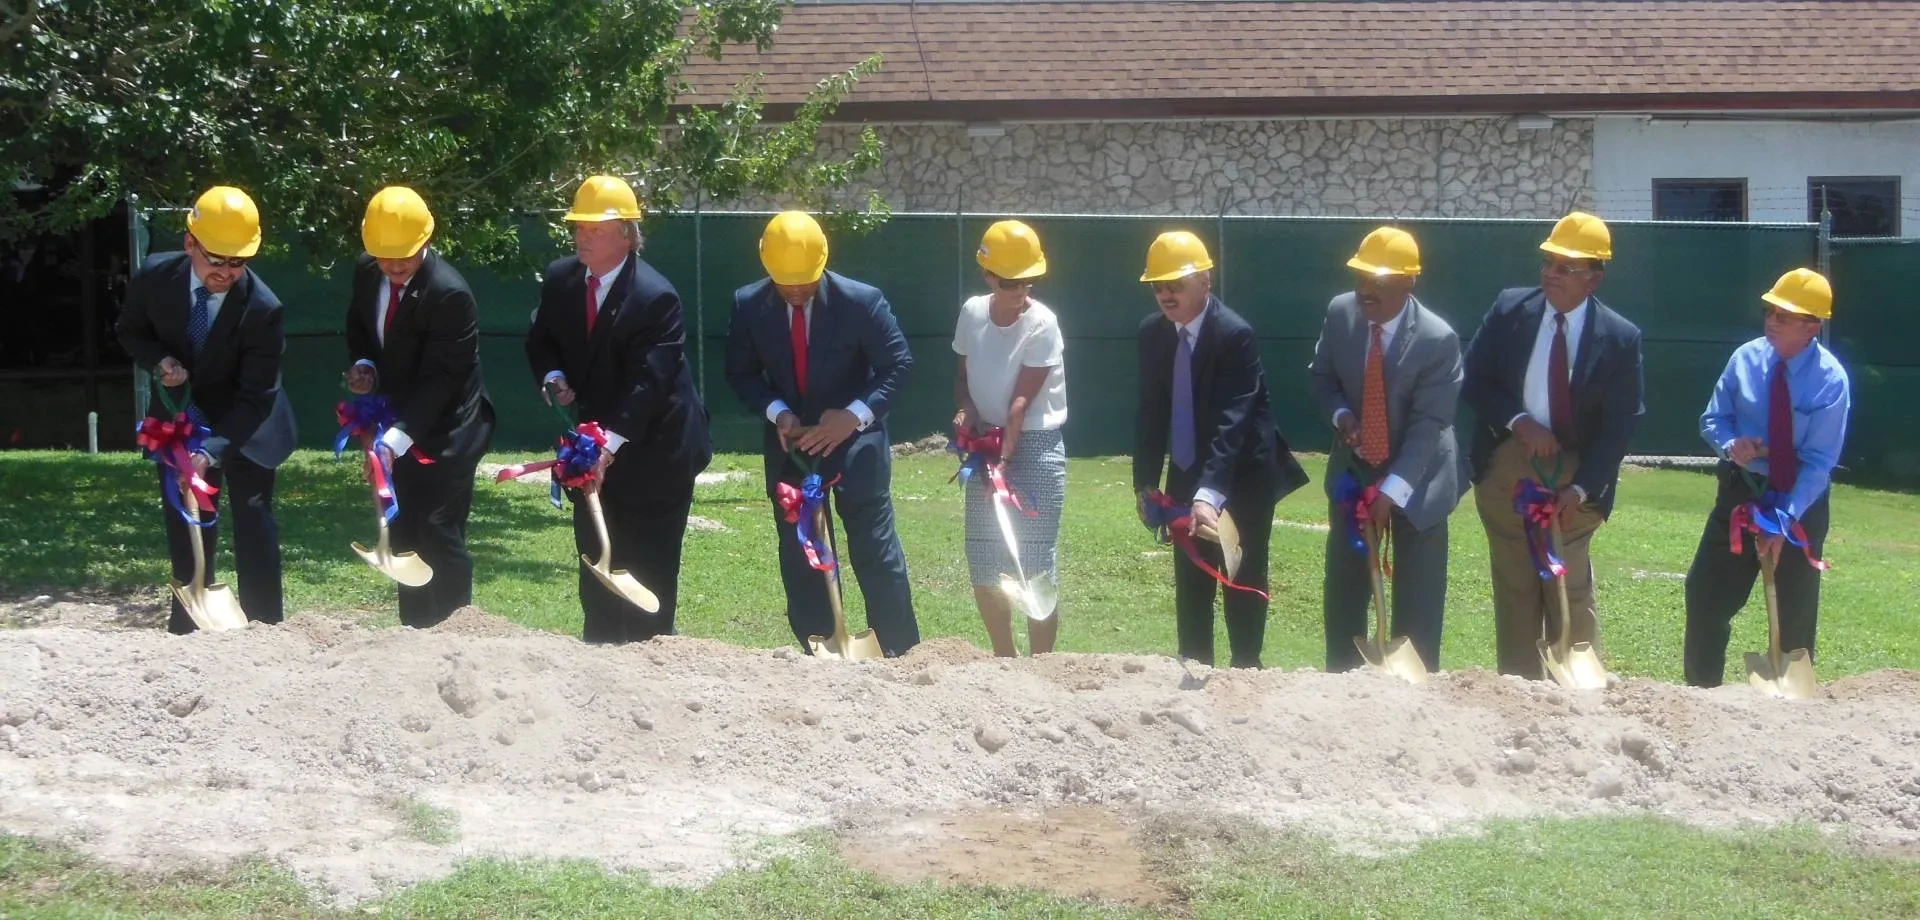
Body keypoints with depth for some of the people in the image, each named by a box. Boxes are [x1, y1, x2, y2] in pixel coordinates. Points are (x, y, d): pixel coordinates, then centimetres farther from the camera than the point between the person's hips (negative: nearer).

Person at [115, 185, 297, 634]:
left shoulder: (263, 309, -30)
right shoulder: (156, 275, -20)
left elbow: (255, 397, -27)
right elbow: (129, 328, 1)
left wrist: (211, 450, -39)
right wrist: (159, 361, -21)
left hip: (243, 426, -3)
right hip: (180, 418, 3)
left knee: (253, 526, -1)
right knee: (185, 524, 12)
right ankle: (188, 625, 25)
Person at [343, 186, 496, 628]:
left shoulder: (449, 294, -26)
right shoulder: (366, 273, -2)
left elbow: (439, 379, -27)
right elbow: (358, 327, 17)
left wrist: (397, 438, -35)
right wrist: (363, 365, -6)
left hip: (447, 430, -8)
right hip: (401, 427, 8)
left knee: (439, 537, -11)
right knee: (404, 535, 12)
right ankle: (415, 631, 21)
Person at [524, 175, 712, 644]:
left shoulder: (655, 298, -23)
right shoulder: (560, 279, -1)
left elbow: (647, 382, -30)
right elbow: (541, 341, 14)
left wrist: (610, 444, -42)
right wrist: (553, 376, -10)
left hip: (652, 454, -6)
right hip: (594, 446, 7)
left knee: (650, 570, -2)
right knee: (596, 565, 11)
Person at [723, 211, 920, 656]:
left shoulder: (861, 301, -15)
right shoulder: (749, 305, -7)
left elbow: (898, 364, -9)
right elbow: (741, 372, 3)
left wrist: (855, 414, -22)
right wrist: (776, 412, -15)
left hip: (854, 439, -3)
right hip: (789, 442, 3)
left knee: (875, 552, -4)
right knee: (799, 559, 7)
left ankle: (902, 655, 5)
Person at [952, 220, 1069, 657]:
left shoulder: (1041, 324, -14)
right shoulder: (972, 312, 2)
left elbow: (1020, 402, -19)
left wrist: (1003, 461, -26)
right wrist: (966, 409, -6)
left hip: (1035, 447, -6)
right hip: (987, 443, 6)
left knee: (1037, 567, -8)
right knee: (982, 563, 9)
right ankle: (1005, 662, 24)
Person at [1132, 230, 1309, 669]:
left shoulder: (1235, 335, -23)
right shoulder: (1152, 332, -2)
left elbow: (1232, 420, -31)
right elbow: (1151, 411, 5)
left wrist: (1210, 494, -41)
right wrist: (1145, 481, -1)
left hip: (1242, 479, -6)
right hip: (1187, 477, 6)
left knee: (1243, 583, 1)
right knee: (1189, 582, 10)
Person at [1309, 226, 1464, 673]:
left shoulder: (1438, 340, -25)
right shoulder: (1340, 312, -11)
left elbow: (1429, 423, -25)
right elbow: (1323, 377, 5)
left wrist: (1390, 489, -31)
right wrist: (1340, 414, -18)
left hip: (1416, 477, -4)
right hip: (1353, 470, 4)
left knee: (1417, 602, 1)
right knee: (1343, 590, 9)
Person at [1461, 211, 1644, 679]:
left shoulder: (1620, 338, -7)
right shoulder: (1510, 309, -1)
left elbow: (1620, 424, -6)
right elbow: (1474, 380, 2)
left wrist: (1581, 488, -15)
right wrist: (1519, 422, -15)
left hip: (1572, 474, -2)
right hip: (1506, 468, 2)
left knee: (1571, 589, 1)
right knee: (1514, 586, 8)